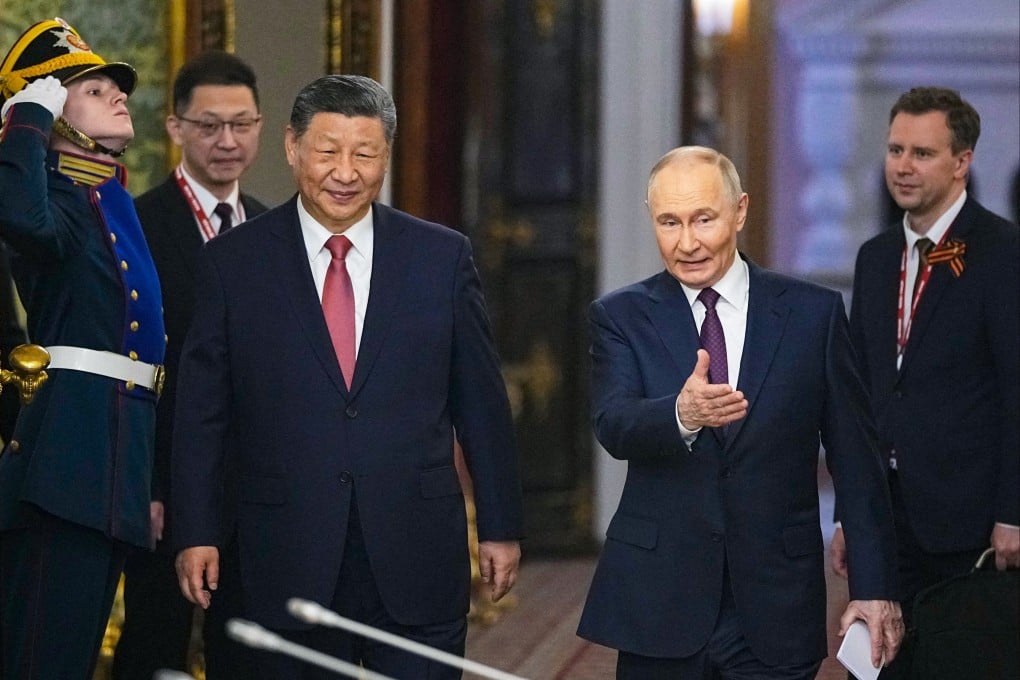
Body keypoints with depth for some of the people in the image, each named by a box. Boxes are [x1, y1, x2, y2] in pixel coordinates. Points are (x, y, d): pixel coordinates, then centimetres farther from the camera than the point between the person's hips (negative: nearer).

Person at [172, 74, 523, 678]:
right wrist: (197, 534, 0)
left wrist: (501, 527, 7)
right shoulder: (233, 263, 3)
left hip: (418, 559, 0)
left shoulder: (442, 257, 5)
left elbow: (481, 403, 8)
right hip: (291, 559, 0)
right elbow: (201, 413, 5)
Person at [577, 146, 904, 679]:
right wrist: (682, 415, -35)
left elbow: (855, 460, 6)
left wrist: (873, 588, 1)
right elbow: (613, 424, -14)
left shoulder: (813, 313, 4)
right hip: (659, 607, 0)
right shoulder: (620, 316, 4)